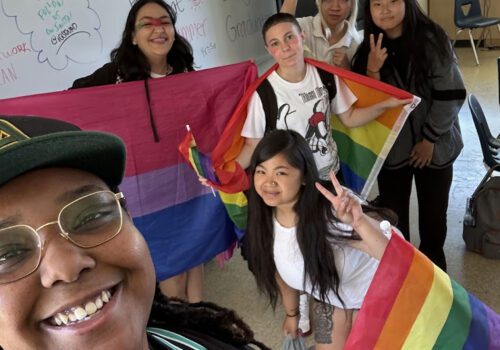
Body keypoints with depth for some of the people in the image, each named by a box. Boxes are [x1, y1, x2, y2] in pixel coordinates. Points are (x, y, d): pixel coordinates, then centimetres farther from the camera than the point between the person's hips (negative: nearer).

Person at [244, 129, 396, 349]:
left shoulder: (331, 213, -39)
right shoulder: (264, 221, -19)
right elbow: (282, 268, 0)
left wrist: (359, 222, -66)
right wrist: (291, 313, 14)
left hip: (373, 291, -5)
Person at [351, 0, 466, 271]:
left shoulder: (432, 40, -11)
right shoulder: (369, 49, -2)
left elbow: (451, 95, -11)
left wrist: (429, 139, -10)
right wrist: (372, 71, -21)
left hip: (435, 145, -1)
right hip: (391, 148, 2)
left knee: (433, 211, 12)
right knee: (392, 214, 4)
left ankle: (432, 266, 35)